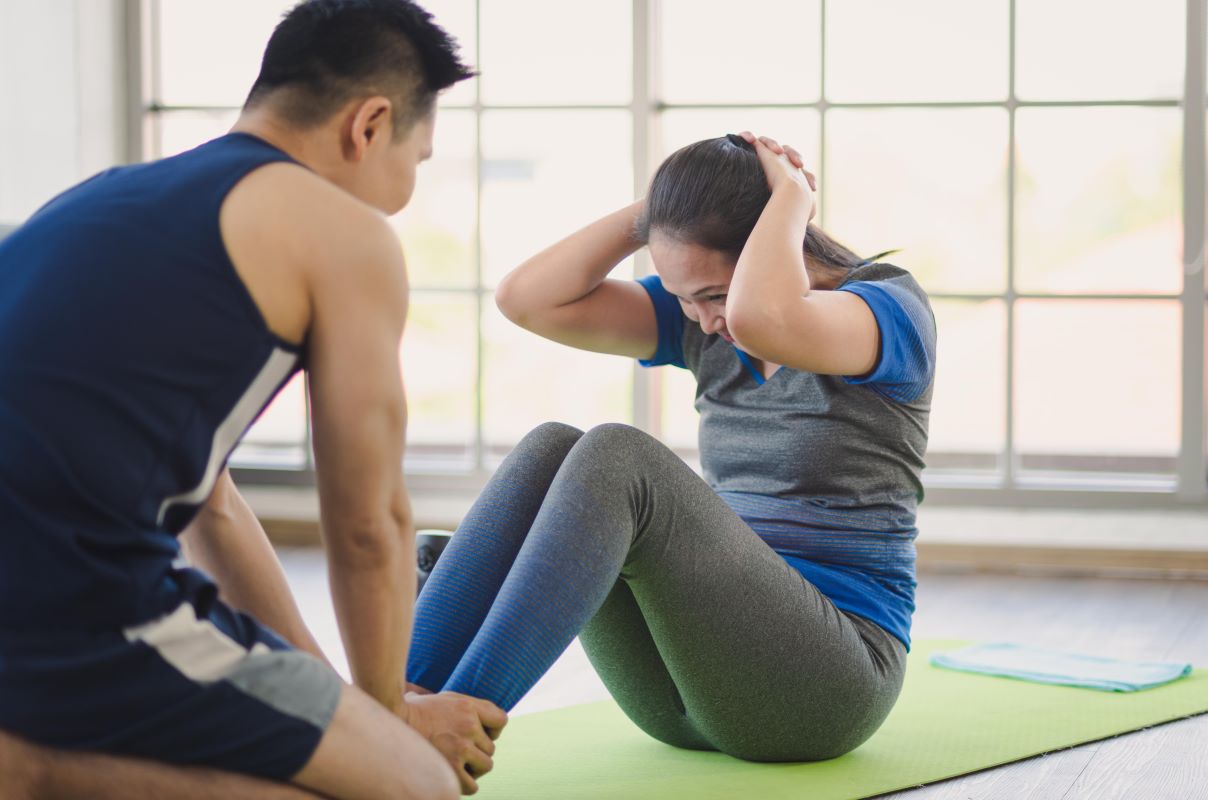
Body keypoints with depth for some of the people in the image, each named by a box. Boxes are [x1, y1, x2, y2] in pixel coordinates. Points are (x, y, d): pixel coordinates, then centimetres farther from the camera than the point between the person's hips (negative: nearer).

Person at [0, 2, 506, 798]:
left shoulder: (112, 195, 26)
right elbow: (369, 527, 7)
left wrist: (325, 691, 36)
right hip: (76, 607, -9)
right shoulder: (347, 234, 1)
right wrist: (390, 713, 25)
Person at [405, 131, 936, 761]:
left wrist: (791, 193, -13)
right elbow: (527, 299, 1)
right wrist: (655, 209, -1)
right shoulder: (702, 320, 12)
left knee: (618, 458, -27)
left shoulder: (890, 307, -6)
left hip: (824, 681, -6)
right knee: (551, 451, -17)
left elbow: (762, 319, -30)